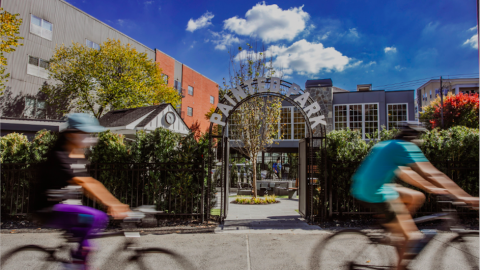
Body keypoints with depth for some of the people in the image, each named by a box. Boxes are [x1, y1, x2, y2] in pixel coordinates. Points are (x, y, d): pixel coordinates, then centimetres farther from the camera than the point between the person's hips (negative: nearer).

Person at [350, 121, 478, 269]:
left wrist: (430, 188, 23)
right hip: (377, 194, -9)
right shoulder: (405, 146, -6)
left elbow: (402, 173, 24)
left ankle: (390, 224, 17)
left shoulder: (384, 145, 20)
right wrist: (463, 196, -8)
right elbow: (429, 173, -11)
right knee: (413, 237, 0)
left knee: (417, 197, 20)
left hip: (360, 189, 9)